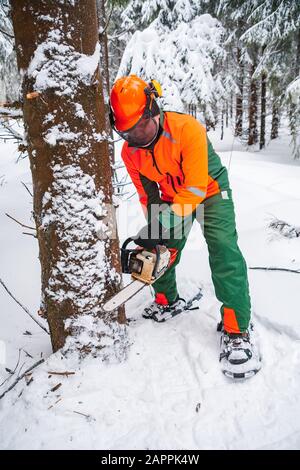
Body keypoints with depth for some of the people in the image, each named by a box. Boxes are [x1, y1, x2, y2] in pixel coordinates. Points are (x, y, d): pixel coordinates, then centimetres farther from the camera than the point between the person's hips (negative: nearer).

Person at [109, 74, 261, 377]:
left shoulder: (187, 129, -33)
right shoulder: (130, 151, -14)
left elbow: (195, 189, -33)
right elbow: (147, 194, -4)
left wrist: (164, 225, -36)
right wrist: (153, 230, -13)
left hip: (210, 190, -5)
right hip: (172, 196, 5)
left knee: (223, 248, -20)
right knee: (164, 249, 5)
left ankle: (236, 327, -13)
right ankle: (167, 300, 32)